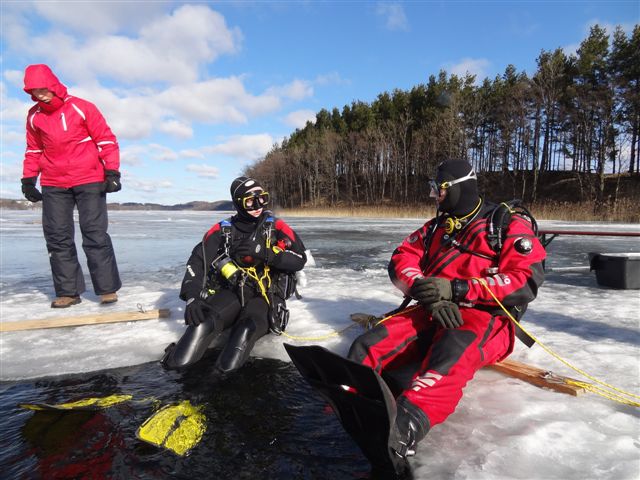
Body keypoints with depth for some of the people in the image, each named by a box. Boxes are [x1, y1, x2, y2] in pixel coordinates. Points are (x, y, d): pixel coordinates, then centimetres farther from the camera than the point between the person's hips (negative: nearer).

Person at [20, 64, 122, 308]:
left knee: (95, 235, -7)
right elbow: (34, 151, 18)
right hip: (53, 185, 5)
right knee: (57, 238, 2)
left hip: (89, 181, -4)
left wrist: (112, 171, -10)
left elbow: (106, 139, -3)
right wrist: (28, 179, 13)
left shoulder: (82, 108, -4)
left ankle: (107, 288, 0)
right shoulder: (34, 116, 9)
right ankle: (68, 291, 10)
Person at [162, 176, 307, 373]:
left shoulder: (276, 227, 1)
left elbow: (299, 259, -8)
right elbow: (198, 262, -2)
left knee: (246, 330, -35)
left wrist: (263, 252, -21)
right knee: (203, 322, -30)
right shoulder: (222, 230, 5)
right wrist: (192, 297, -18)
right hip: (231, 292, 2)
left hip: (264, 297, -1)